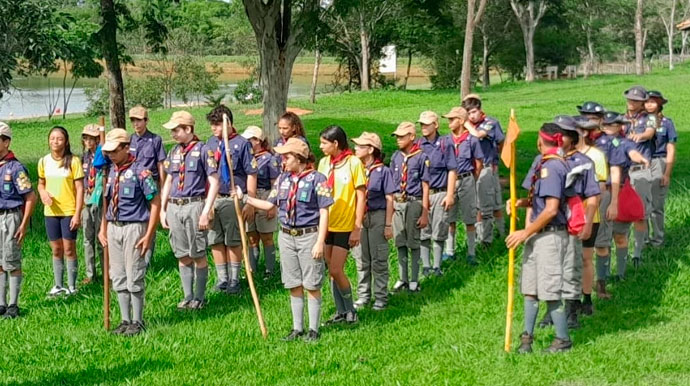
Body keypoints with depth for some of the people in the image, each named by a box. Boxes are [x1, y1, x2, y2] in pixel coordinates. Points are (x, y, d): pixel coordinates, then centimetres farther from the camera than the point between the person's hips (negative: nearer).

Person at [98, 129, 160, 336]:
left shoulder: (140, 172, -11)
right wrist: (103, 229, 11)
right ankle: (125, 320, 20)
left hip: (133, 227, -7)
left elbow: (155, 203, -11)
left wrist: (149, 235, -14)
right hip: (113, 228, 7)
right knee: (118, 277, 10)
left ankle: (138, 322, 8)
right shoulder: (111, 172, 9)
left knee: (134, 277, -2)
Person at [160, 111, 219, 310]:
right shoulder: (174, 152, 13)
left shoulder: (203, 150, -6)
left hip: (194, 206, -6)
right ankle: (188, 296, 17)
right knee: (182, 255, 9)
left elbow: (214, 182, -8)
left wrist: (206, 212, -13)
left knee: (198, 255, 1)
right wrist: (162, 210, 14)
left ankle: (200, 297, 11)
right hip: (174, 207, 6)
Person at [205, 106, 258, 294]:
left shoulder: (241, 143, -7)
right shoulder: (210, 143, 8)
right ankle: (222, 278, 21)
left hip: (233, 199, -5)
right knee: (215, 241, 9)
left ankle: (234, 279, 16)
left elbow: (251, 174, -7)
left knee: (233, 242, 5)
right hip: (211, 199, 5)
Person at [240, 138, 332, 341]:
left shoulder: (317, 179, -9)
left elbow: (324, 212, -10)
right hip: (286, 237, 6)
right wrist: (245, 198, 9)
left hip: (309, 235, -6)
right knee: (294, 286, 11)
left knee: (312, 285, 1)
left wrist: (320, 242, -15)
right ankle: (297, 328, 21)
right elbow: (270, 204, 16)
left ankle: (313, 329, 11)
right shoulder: (283, 179, 9)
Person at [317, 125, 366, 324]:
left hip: (345, 226, -6)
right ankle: (341, 312, 20)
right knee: (332, 270, 9)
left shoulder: (354, 163, -10)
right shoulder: (324, 163, 6)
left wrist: (357, 228, -11)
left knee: (336, 270, -9)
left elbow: (360, 197, -8)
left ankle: (350, 310, 10)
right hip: (326, 224, 6)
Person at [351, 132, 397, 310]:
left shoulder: (382, 171, -7)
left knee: (378, 260, 2)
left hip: (377, 217, -4)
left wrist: (388, 225, -8)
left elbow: (389, 199, -6)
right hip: (358, 217, 4)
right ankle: (363, 296, 21)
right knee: (361, 260, 10)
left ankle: (381, 297, 11)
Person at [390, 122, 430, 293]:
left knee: (414, 243, 3)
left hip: (414, 203, -4)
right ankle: (403, 279, 20)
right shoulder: (395, 157, 6)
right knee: (400, 243, 9)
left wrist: (425, 213, -9)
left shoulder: (421, 157, -8)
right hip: (397, 203, 4)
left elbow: (425, 186, -7)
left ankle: (414, 280, 14)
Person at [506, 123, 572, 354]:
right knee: (530, 288, 12)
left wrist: (526, 233, -17)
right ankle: (527, 336, 21)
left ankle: (563, 340, 8)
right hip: (536, 234, 9)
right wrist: (522, 203, 1)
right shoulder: (541, 162, 11)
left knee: (550, 291, -3)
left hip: (550, 235, -9)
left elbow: (551, 209, -22)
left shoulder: (552, 167, -18)